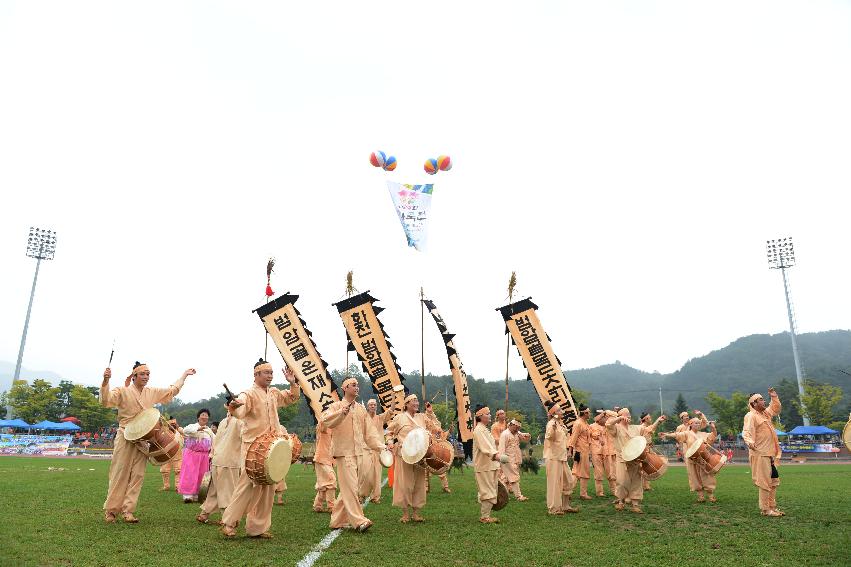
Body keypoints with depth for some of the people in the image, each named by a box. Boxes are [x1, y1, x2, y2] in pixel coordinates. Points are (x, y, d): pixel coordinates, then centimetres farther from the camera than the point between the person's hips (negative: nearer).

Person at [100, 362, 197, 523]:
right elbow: (105, 401, -21)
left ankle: (128, 510, 6)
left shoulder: (152, 392, 10)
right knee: (119, 475, -1)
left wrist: (184, 374, 24)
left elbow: (173, 390, 22)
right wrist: (105, 381, -35)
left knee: (138, 475, 1)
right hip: (125, 438, -4)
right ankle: (110, 510, 10)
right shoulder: (123, 391, -5)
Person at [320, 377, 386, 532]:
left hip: (358, 452, 7)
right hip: (343, 452, -6)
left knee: (347, 487, 11)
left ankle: (338, 520, 21)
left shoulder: (361, 409, 16)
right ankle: (358, 521, -9)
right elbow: (324, 421, -21)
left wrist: (380, 447, 3)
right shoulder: (336, 406, -2)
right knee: (350, 486, -10)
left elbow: (369, 431, 14)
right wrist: (342, 412, -33)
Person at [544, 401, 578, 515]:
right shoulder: (551, 423, -15)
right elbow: (550, 437, -36)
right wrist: (553, 427, -46)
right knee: (555, 483, -2)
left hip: (562, 457, 10)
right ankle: (553, 508, 7)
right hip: (554, 457, -10)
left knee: (568, 481, 14)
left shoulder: (560, 423, 13)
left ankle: (565, 506, 25)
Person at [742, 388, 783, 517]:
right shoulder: (751, 416, -14)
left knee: (774, 481, 15)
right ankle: (765, 509, 2)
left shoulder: (765, 413, 15)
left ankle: (772, 507, 25)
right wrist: (750, 442, -43)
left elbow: (776, 410, 33)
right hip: (760, 454, -10)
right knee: (765, 482, -6)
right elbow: (746, 432, -25)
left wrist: (774, 397, 20)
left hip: (770, 454, 10)